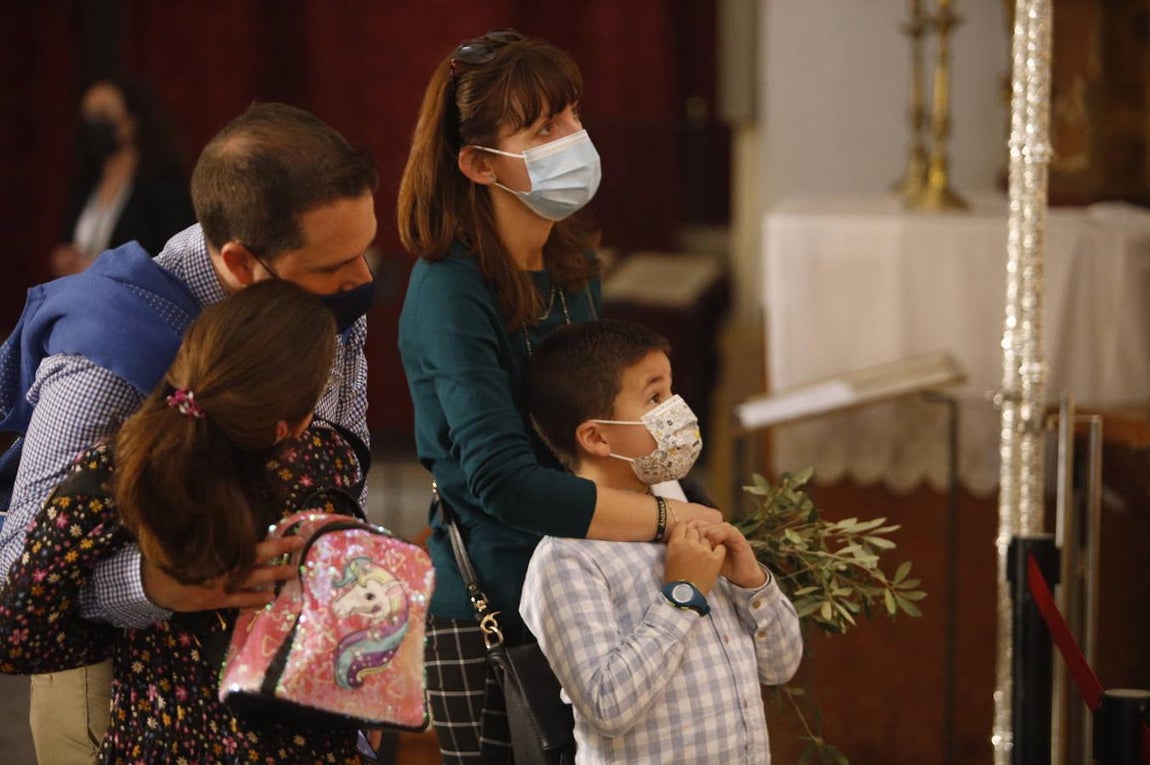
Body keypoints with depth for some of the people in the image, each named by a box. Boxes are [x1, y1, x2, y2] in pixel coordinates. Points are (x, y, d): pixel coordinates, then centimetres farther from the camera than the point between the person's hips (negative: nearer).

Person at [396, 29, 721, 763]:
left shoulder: (574, 261, 5)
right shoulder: (451, 290, -19)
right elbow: (504, 482, -27)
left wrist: (703, 519, 2)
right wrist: (670, 518, -25)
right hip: (488, 620, -7)